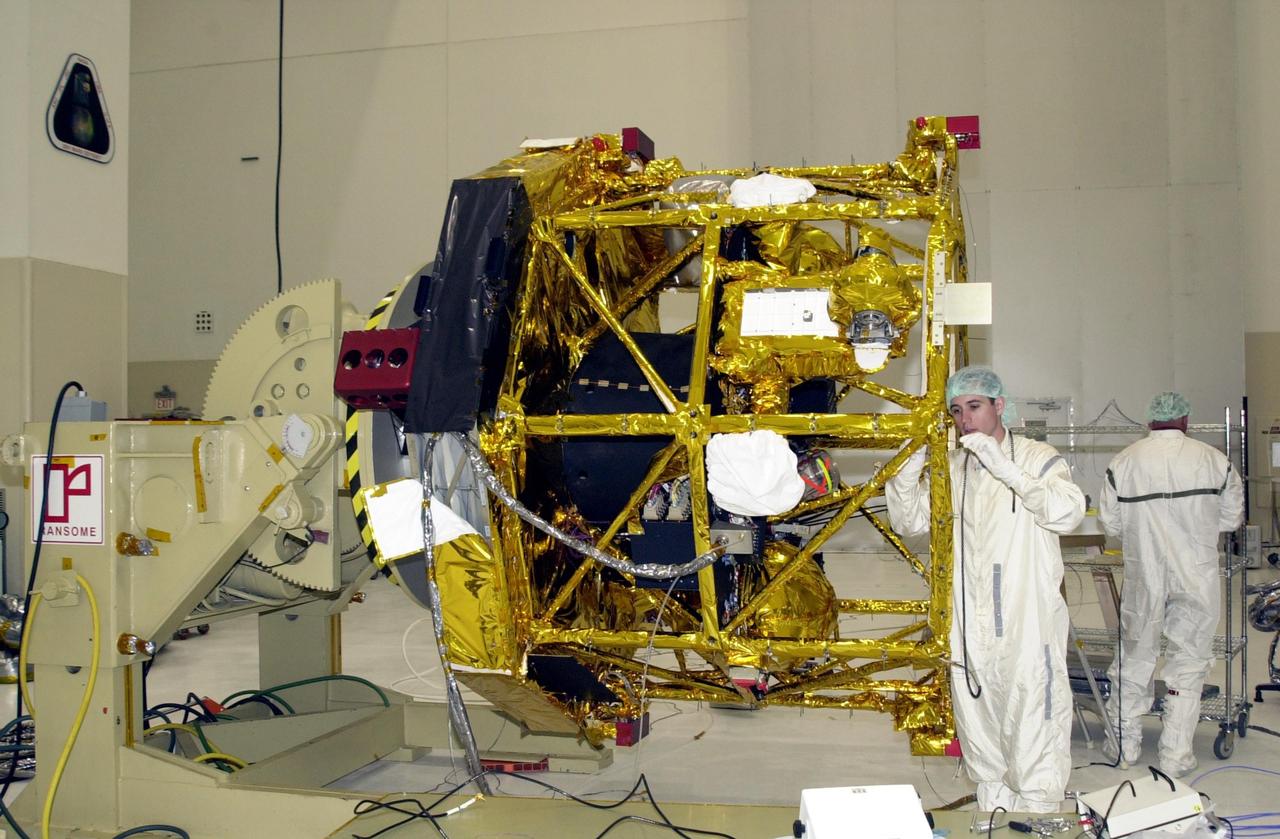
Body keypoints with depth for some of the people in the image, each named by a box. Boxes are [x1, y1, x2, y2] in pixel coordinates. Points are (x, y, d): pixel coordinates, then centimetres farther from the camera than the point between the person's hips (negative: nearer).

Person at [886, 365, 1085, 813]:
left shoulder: (1037, 458, -2)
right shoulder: (950, 468, 11)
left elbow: (1068, 512, -19)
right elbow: (908, 521, 7)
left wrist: (1003, 465, -26)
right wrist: (912, 464, -9)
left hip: (1029, 627, -5)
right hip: (970, 629, 5)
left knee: (1033, 727, -2)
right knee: (979, 727, 15)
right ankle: (992, 803, 30)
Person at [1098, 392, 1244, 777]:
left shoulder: (1125, 461, -4)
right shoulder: (1212, 459, -5)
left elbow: (1110, 521, -1)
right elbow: (1232, 516, 3)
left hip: (1144, 576, 1)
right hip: (1197, 577, -1)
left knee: (1134, 657, 15)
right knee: (1188, 662, 9)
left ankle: (1125, 742, 25)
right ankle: (1176, 755, 12)